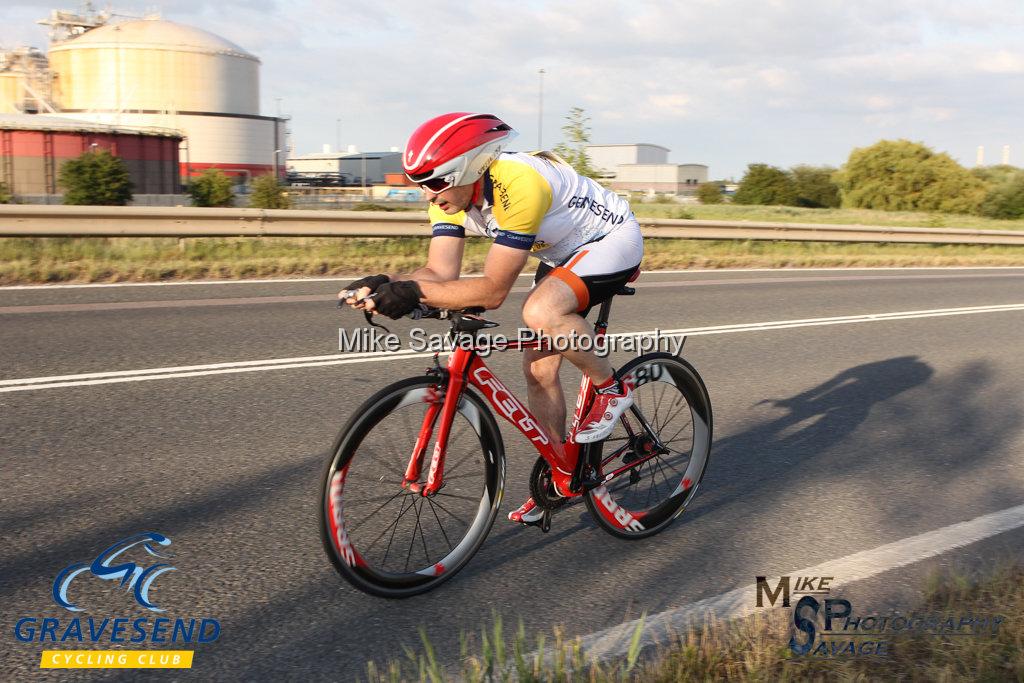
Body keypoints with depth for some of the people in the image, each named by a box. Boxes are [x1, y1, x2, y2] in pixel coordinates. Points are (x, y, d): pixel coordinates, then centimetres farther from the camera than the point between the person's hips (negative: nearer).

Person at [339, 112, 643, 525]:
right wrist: (384, 284, -32)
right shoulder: (451, 192, -11)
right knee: (538, 368, 3)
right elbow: (440, 272, -15)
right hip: (564, 254, 9)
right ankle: (559, 478, 19)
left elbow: (492, 290, -37)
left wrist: (414, 292, -44)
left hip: (613, 240, -9)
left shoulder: (517, 185, -36)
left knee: (540, 313, -35)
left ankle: (611, 390, -9)